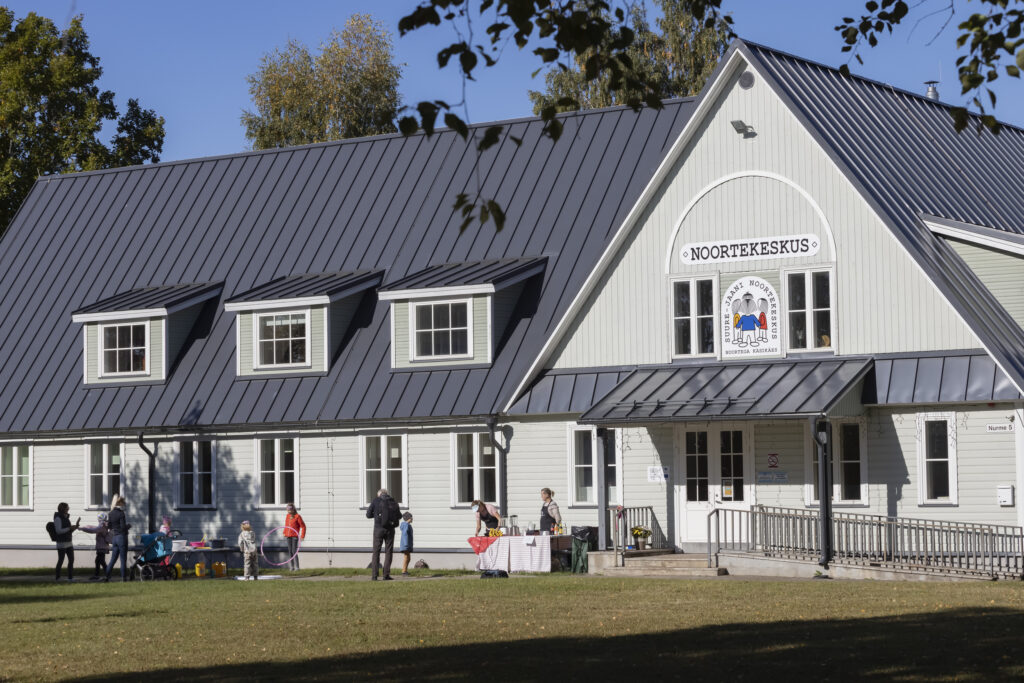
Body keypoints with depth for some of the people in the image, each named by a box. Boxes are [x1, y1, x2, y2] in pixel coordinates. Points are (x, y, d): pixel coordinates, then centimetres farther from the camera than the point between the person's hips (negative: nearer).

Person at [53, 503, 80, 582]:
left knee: (71, 560, 5)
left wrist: (76, 526, 5)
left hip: (69, 542, 8)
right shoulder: (58, 518, -10)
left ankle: (70, 577, 10)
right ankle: (57, 577, 6)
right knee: (61, 560, -3)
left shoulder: (66, 518, 15)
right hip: (62, 543, -8)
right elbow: (59, 531, -19)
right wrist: (70, 528, -17)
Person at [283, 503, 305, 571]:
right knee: (290, 551, 6)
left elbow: (303, 527, -7)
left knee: (294, 551, -11)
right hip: (288, 536, 6)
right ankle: (291, 567, 11)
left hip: (295, 536, -6)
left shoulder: (297, 516, -8)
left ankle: (296, 567, -8)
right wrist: (284, 533, 20)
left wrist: (302, 536, -11)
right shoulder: (287, 516, 10)